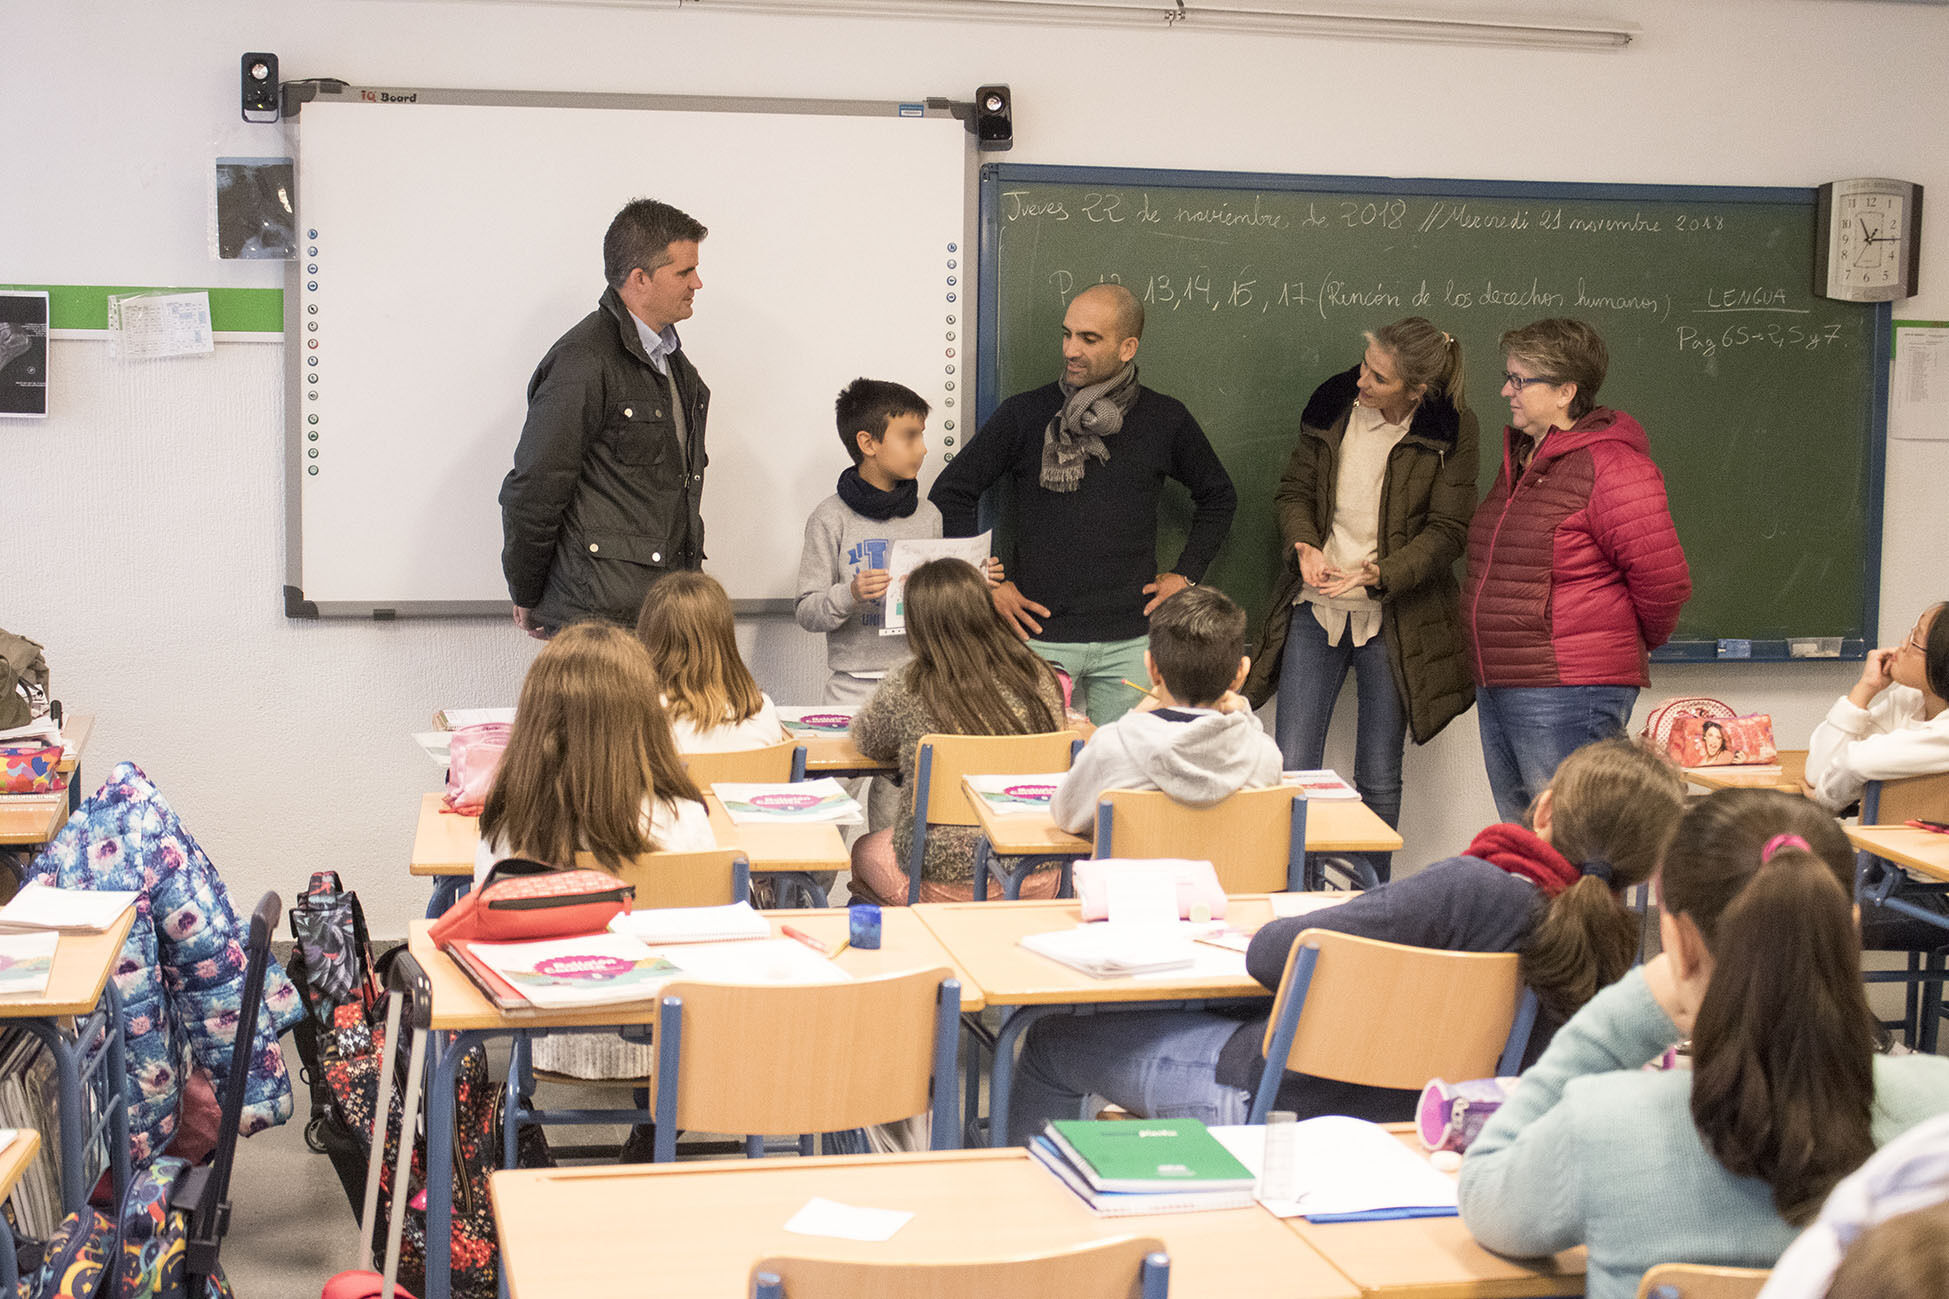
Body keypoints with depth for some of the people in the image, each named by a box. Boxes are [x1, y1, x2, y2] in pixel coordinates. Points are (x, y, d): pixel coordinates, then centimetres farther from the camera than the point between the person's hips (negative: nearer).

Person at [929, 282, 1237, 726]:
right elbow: (949, 493, 7)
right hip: (1039, 636, -1)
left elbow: (1218, 496, 20)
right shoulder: (1023, 415, 0)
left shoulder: (1166, 421, 4)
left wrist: (1185, 573, 10)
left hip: (1130, 642, 1)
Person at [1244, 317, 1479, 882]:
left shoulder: (1450, 430, -7)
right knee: (1292, 770, -3)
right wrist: (1304, 545, -12)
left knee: (1379, 781, 7)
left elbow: (1448, 531, -8)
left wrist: (1376, 573, -21)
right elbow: (1294, 490, 9)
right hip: (1316, 608, 2)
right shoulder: (1332, 405, -1)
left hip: (1394, 618, -2)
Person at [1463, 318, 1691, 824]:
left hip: (1569, 694, -10)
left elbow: (1665, 581, -16)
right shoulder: (1519, 457, 15)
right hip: (1497, 688, 10)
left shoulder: (1609, 466, -15)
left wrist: (1638, 643, 1)